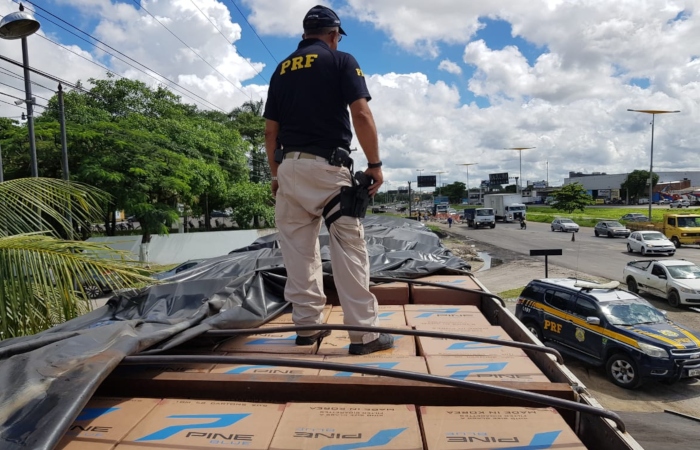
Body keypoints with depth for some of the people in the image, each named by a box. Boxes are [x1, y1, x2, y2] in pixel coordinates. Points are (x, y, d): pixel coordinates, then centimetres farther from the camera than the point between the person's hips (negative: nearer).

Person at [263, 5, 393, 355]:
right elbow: (361, 114, -10)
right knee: (349, 249, -3)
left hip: (288, 168, 6)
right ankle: (364, 333, -2)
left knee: (298, 250, 9)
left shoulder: (282, 69, 16)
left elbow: (270, 130, 13)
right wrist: (375, 164, -5)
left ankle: (307, 326, 16)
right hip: (327, 167, -5)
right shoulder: (341, 61, 3)